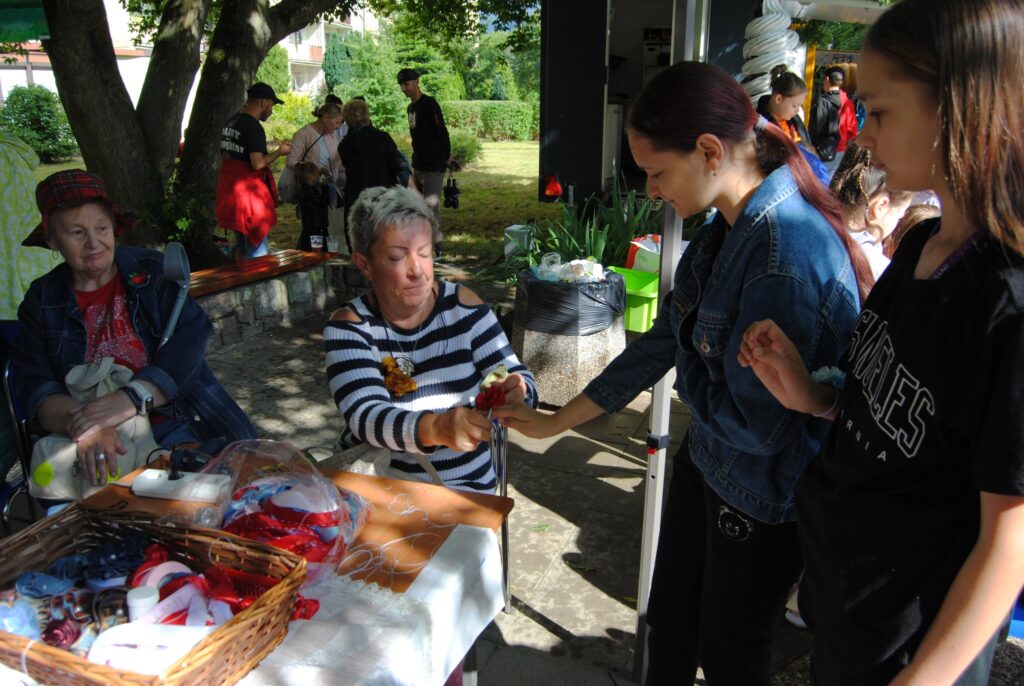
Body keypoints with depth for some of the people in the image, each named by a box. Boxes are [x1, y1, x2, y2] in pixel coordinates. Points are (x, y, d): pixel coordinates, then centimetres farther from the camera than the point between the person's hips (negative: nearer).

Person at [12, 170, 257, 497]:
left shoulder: (153, 270, 5)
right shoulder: (41, 301, 10)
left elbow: (190, 338, -9)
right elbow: (33, 388, 0)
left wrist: (133, 398, -25)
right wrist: (86, 427, -21)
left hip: (173, 422, 0)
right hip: (98, 446, 0)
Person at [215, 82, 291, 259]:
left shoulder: (230, 122, 12)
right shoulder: (254, 127, -16)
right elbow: (258, 163, -22)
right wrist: (279, 152, -8)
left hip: (230, 190, 9)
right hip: (249, 194, -9)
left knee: (241, 248, 20)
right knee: (257, 251, -3)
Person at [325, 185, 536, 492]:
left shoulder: (462, 305, -2)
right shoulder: (349, 326, -7)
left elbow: (520, 379, -1)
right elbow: (365, 416, -21)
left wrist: (515, 393, -25)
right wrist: (437, 428, -40)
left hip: (467, 484, 0)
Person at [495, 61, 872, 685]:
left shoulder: (787, 253, -31)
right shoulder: (726, 229, -2)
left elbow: (757, 425, -29)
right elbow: (663, 342, 5)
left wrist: (688, 372, -8)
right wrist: (552, 423, 10)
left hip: (763, 498, -8)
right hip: (706, 464, 8)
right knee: (668, 623, 25)